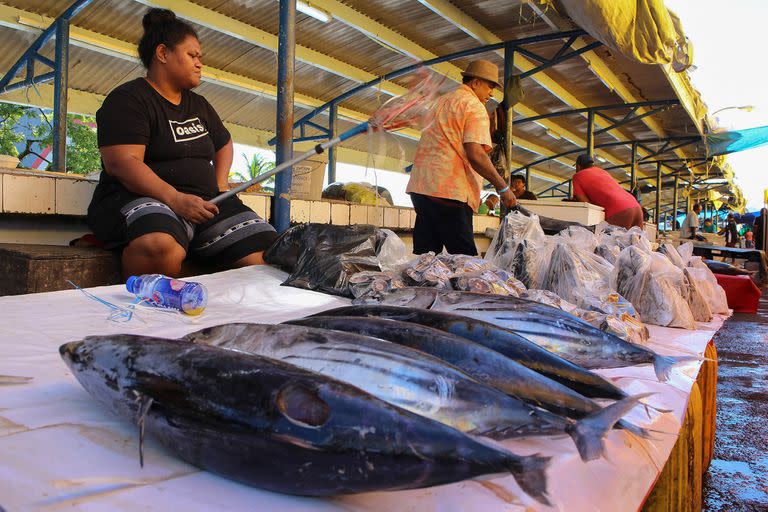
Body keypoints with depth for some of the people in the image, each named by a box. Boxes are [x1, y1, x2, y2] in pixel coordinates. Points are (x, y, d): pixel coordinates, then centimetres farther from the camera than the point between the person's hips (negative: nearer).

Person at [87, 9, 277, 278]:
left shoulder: (199, 105, 24)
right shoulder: (128, 99, 0)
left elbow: (224, 144, 39)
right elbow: (121, 162, -14)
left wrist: (220, 184, 18)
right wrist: (174, 198, -27)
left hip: (204, 202, 6)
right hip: (141, 198, -6)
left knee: (266, 251, -20)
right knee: (161, 247, -42)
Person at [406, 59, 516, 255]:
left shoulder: (443, 101, 25)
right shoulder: (474, 106, -3)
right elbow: (475, 154, -16)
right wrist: (503, 188, -10)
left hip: (421, 186, 9)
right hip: (449, 190, -9)